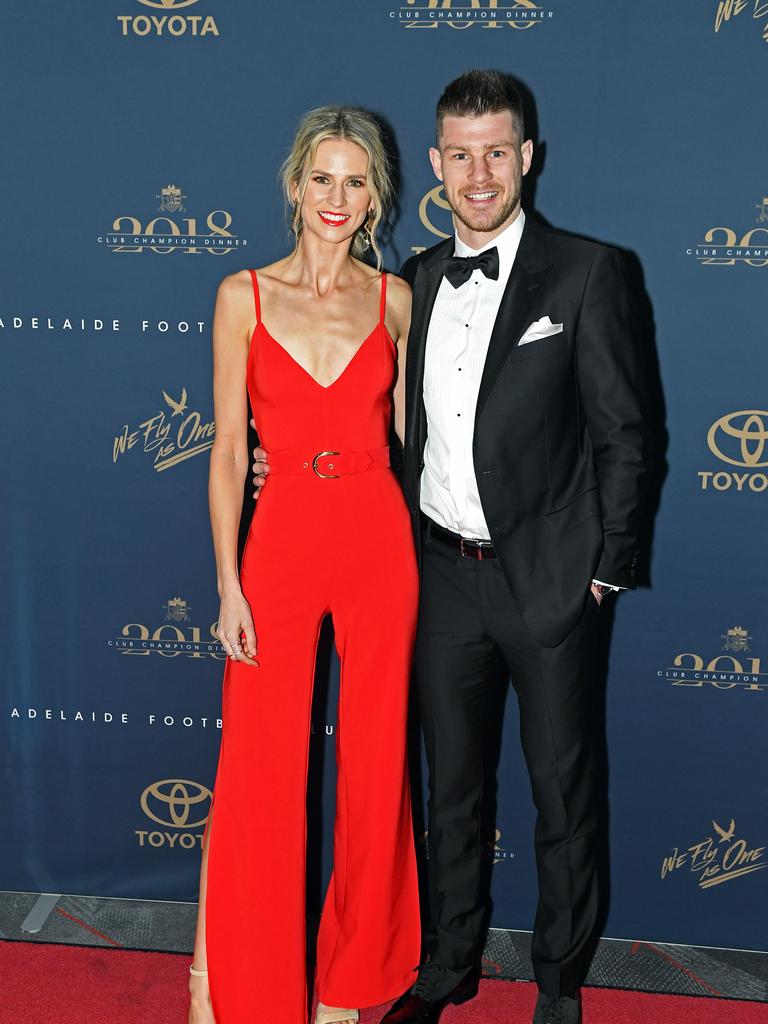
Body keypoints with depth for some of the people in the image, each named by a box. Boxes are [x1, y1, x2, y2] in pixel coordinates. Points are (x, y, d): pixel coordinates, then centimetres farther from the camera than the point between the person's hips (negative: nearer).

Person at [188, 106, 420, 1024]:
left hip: (379, 542, 2)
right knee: (257, 768, 4)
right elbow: (227, 449, -2)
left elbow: (406, 430, 11)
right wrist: (227, 582, -6)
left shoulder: (394, 298, 5)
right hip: (281, 539, -1)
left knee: (375, 761, 10)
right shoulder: (244, 295, 0)